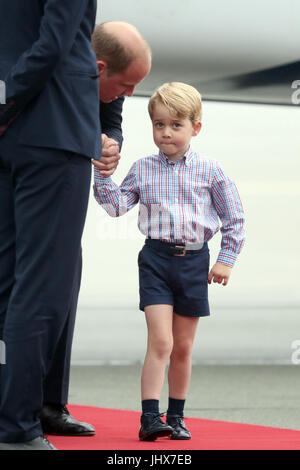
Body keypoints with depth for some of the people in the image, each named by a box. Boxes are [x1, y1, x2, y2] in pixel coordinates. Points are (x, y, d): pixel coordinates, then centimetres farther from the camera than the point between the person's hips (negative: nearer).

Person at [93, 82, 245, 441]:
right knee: (160, 341, -13)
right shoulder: (142, 169, 4)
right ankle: (150, 416, -11)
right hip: (156, 257, -1)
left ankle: (176, 416, 21)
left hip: (194, 261, 1)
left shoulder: (209, 171, 1)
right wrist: (102, 175, -12)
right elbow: (118, 205, 1)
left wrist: (226, 259, 2)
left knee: (183, 347, 10)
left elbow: (234, 217, 7)